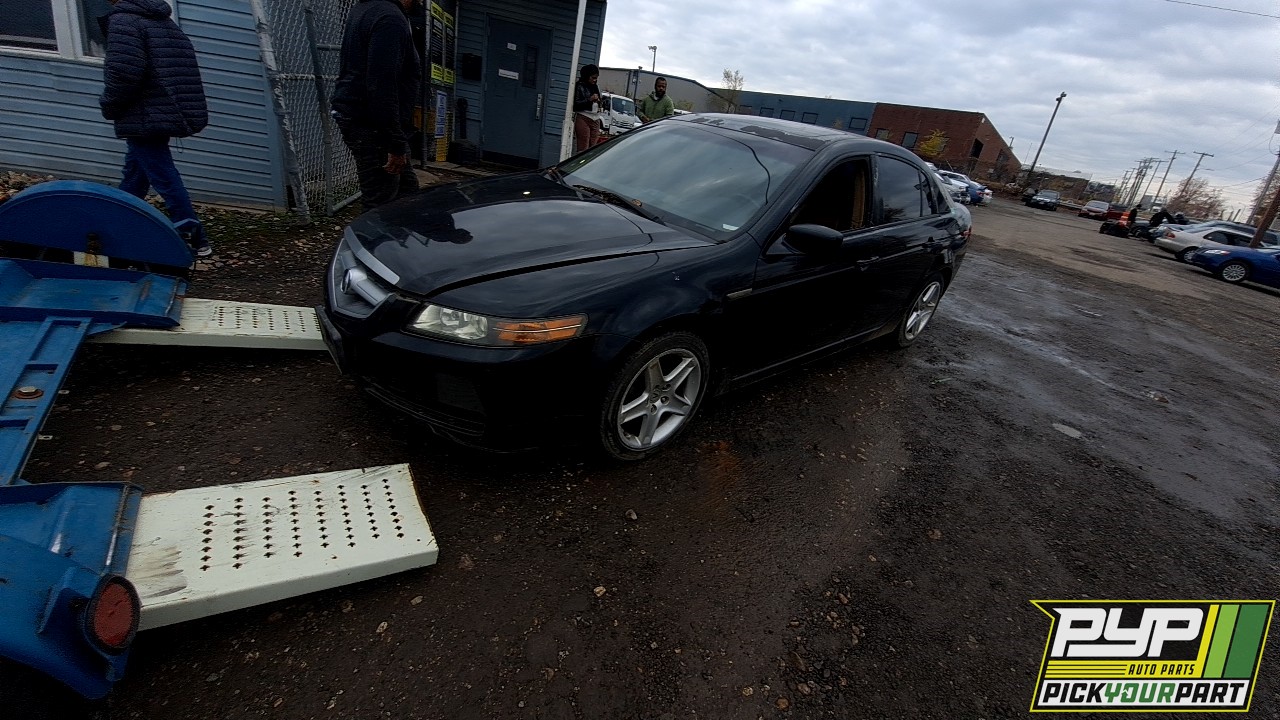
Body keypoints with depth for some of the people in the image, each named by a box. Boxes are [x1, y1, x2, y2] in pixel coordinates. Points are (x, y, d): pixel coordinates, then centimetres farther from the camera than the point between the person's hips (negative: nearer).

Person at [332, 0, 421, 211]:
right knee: (381, 205, -7)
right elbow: (383, 86, -24)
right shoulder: (390, 18, -17)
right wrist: (396, 144, -23)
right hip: (370, 125, -11)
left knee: (406, 187, 17)